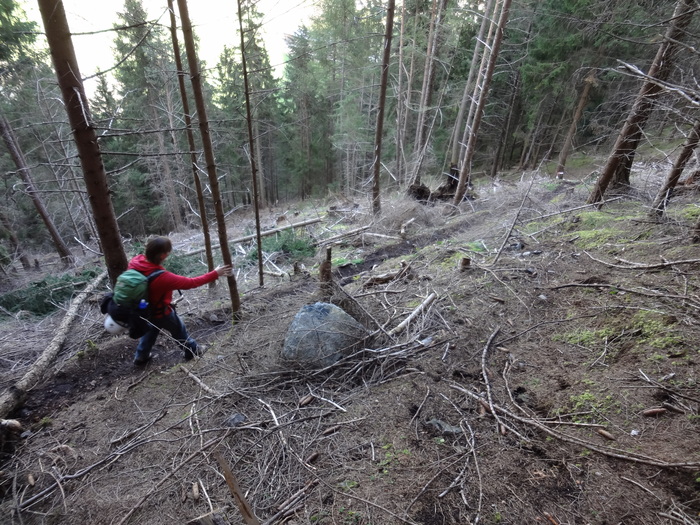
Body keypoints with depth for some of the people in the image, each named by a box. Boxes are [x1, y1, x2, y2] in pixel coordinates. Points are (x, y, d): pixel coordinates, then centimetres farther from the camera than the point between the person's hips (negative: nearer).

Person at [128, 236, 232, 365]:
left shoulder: (135, 261, -21)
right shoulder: (162, 277, -41)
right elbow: (190, 282, -32)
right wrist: (215, 274, -27)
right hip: (160, 312, -7)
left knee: (150, 328, 35)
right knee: (179, 330, 20)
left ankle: (140, 357, 49)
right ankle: (193, 351, 42)